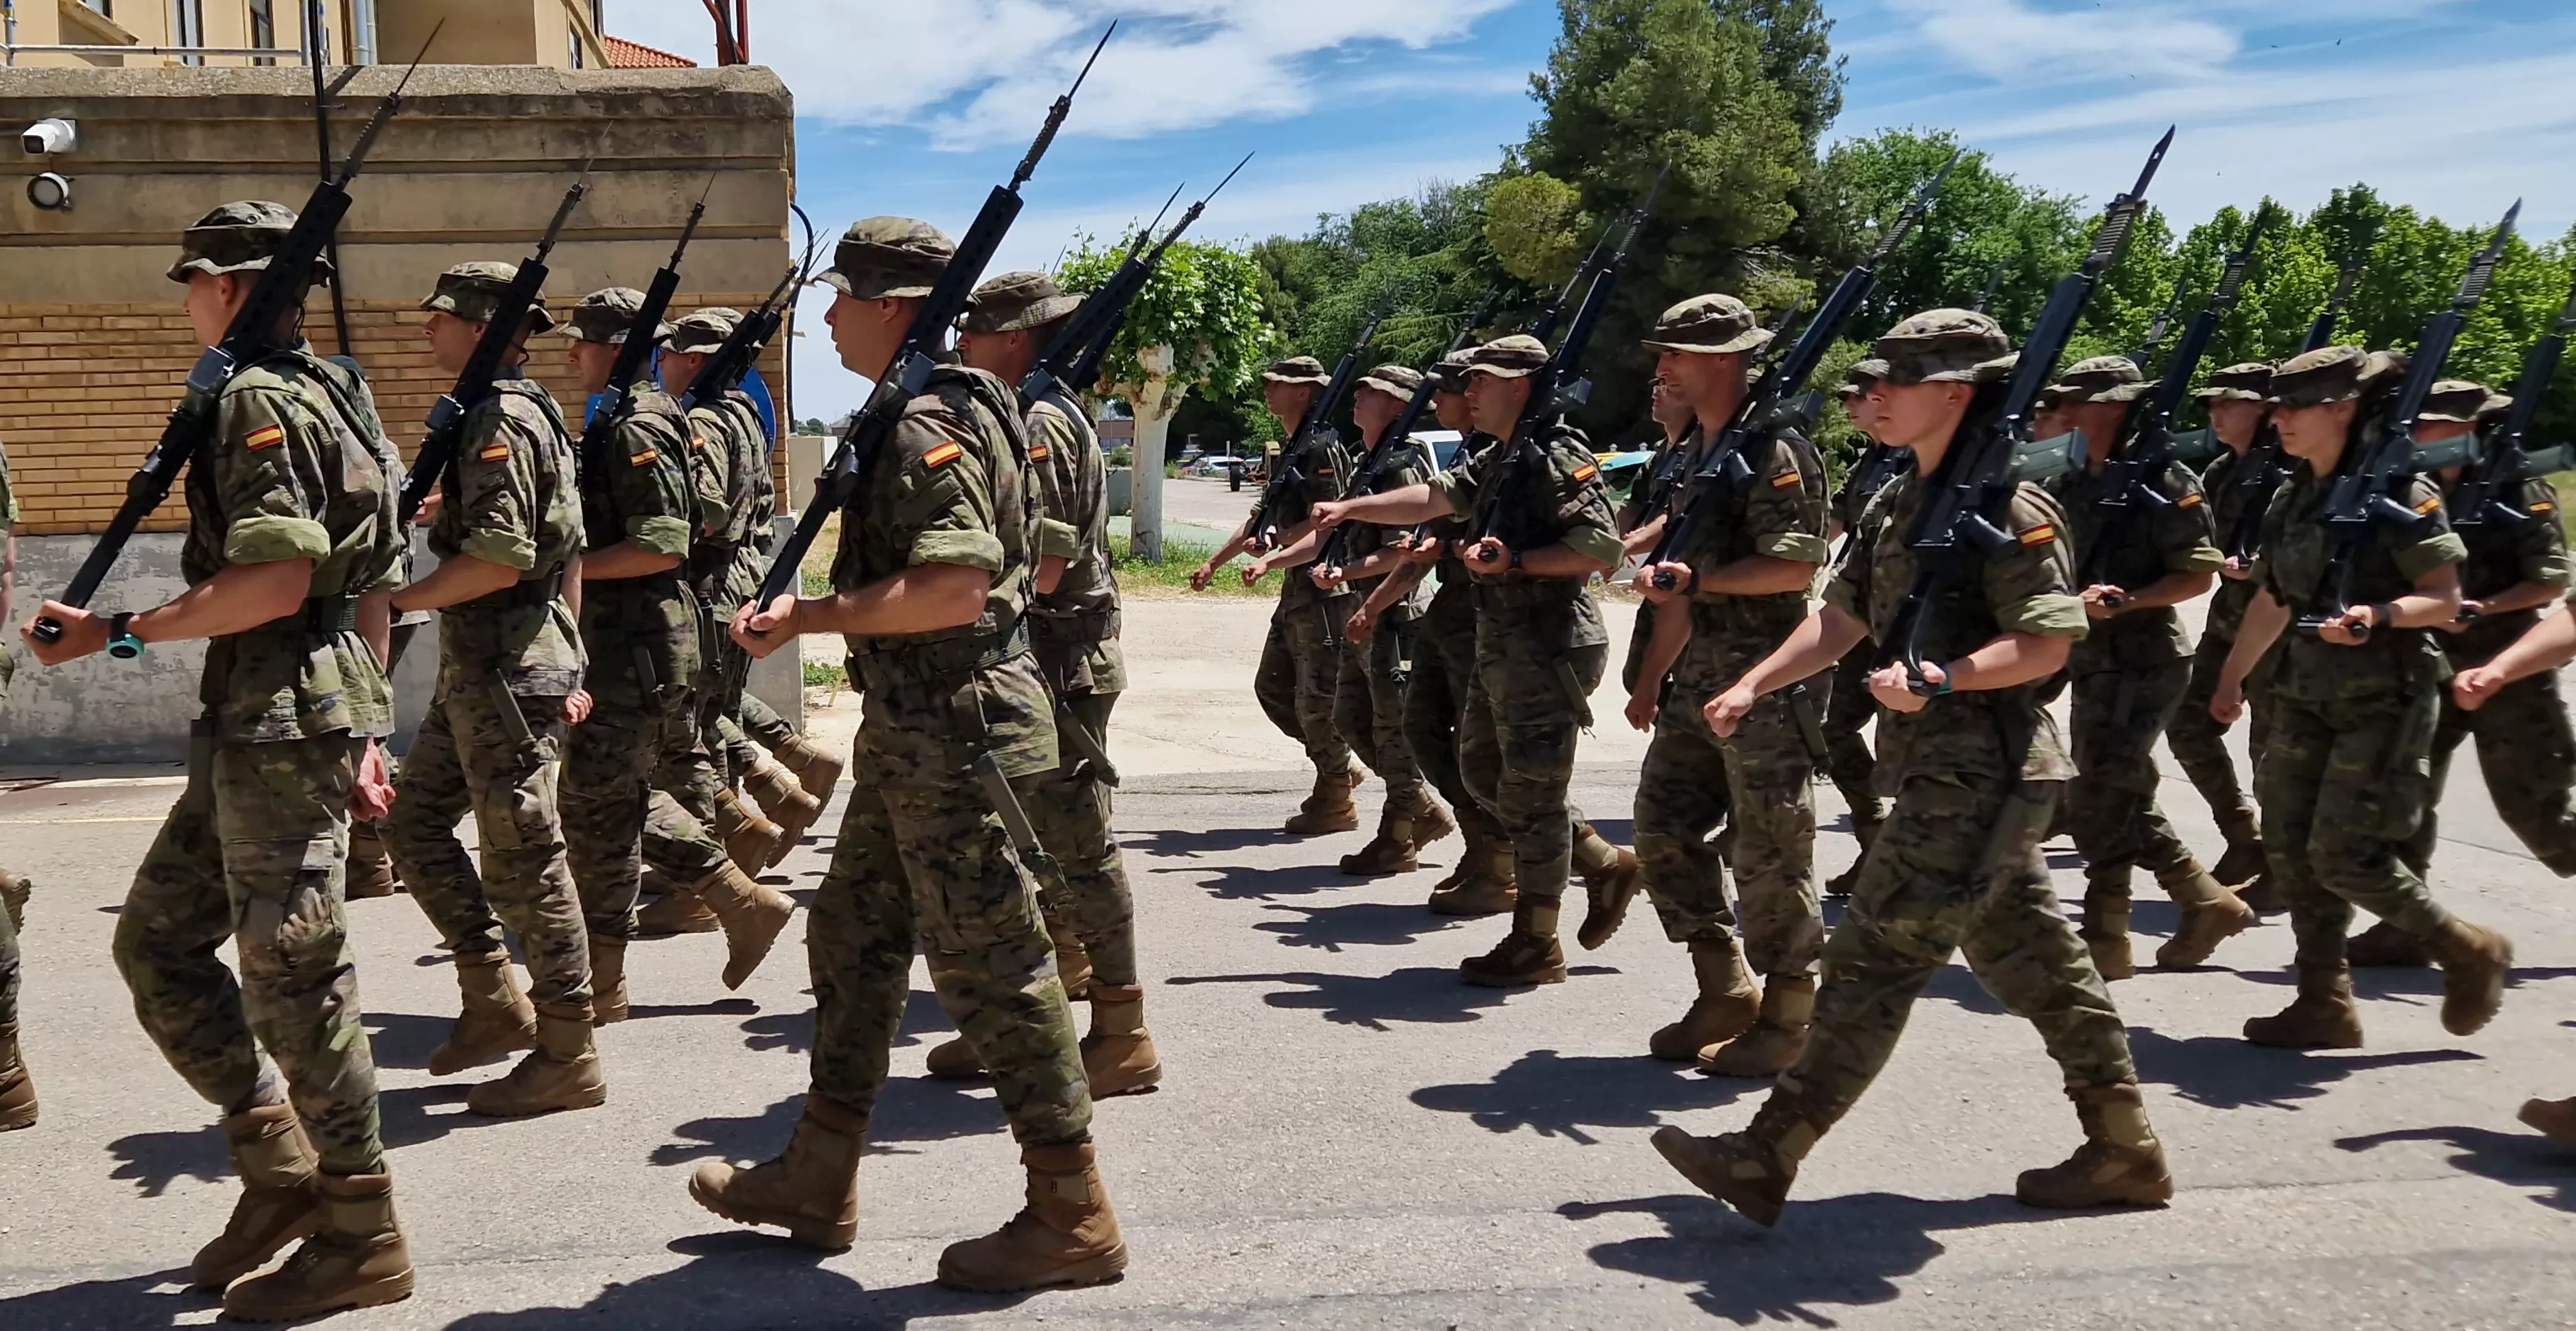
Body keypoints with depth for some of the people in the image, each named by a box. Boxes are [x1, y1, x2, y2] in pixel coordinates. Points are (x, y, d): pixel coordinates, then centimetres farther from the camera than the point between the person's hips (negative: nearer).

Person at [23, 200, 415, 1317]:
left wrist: (118, 632, -15)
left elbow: (274, 582, -23)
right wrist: (363, 729, 22)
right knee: (155, 941, 15)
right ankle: (279, 1167, 20)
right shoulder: (329, 395, 18)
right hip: (256, 726, 10)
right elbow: (370, 588, 19)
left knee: (293, 976, -3)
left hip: (283, 725, -10)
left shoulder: (258, 401, -12)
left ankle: (361, 1238, 7)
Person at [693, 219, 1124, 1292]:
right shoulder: (943, 412, 15)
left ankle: (1073, 1217, 8)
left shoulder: (931, 427, -17)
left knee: (989, 963, -4)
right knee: (854, 936, 17)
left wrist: (806, 616, -20)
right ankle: (818, 1181, 30)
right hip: (916, 726, 11)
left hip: (951, 728, -11)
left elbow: (954, 589, -29)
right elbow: (1018, 566, 21)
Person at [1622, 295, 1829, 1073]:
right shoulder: (1693, 454, 16)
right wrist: (1652, 677, 21)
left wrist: (1697, 579, -23)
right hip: (1697, 680, 9)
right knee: (1664, 833, 11)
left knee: (1770, 851, -2)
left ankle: (1787, 1018, 11)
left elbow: (1796, 567, -19)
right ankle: (1725, 992, 23)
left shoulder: (1774, 450, -12)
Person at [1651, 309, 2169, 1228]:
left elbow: (2047, 642, -18)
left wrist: (1942, 677, -31)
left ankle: (1766, 1159, -5)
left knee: (1877, 955, -8)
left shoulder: (2007, 508, -13)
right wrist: (1754, 685, 6)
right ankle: (2125, 1149, 26)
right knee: (2029, 957, 15)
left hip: (1976, 776, -10)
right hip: (1947, 770, 10)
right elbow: (1840, 618, 16)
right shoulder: (1903, 503, 15)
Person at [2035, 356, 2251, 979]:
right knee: (2126, 801, 13)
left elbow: (2200, 574, -14)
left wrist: (2127, 600, -24)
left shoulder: (2164, 481, -11)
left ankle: (2104, 939, 1)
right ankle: (2209, 902, 28)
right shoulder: (2076, 482, 11)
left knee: (2098, 803, -9)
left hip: (2141, 663, -8)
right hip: (2093, 661, 8)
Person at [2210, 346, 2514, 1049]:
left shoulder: (2400, 492, -11)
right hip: (2307, 692, 7)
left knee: (2343, 854, -9)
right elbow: (2272, 602, 20)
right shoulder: (2294, 500, 10)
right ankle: (2324, 1003, 13)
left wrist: (2377, 614, -29)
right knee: (2289, 845, 3)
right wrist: (2231, 678, 24)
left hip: (2383, 696, -7)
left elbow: (2445, 597, -12)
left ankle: (2469, 951, 16)